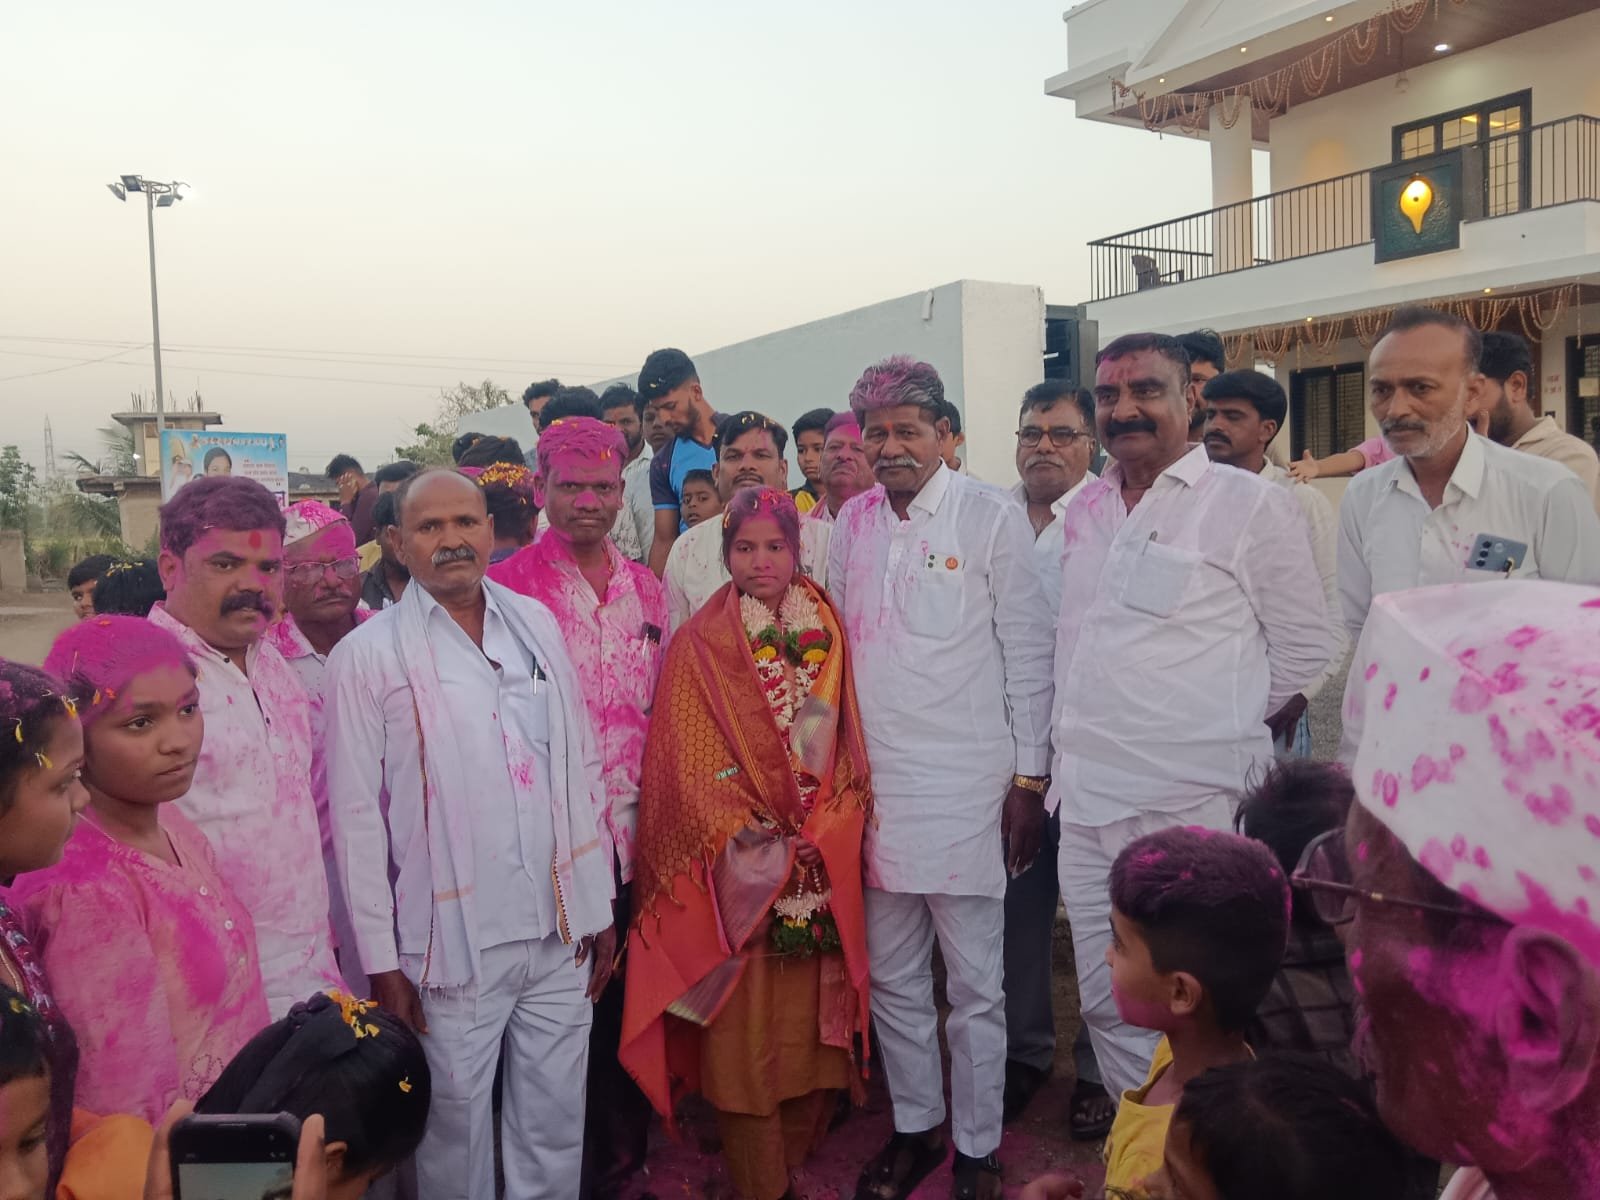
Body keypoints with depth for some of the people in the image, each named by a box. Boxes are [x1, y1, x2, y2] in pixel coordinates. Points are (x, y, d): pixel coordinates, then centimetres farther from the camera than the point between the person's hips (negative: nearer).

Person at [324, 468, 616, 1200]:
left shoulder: (537, 624, 5)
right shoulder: (367, 655, -6)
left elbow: (583, 769, 8)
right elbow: (356, 815, -5)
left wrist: (598, 907, 7)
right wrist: (381, 958, -5)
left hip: (559, 934, 4)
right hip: (451, 945, -3)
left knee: (556, 1126, 16)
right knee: (456, 1131, 12)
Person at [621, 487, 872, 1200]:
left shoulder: (827, 632, 6)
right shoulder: (698, 646, -3)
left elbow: (849, 743, 7)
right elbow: (691, 764, -6)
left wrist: (826, 830, -6)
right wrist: (749, 837, -14)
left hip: (824, 863, 3)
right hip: (740, 866, -3)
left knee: (814, 1012, 10)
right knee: (744, 1025, 2)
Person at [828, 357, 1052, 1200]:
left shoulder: (991, 517, -5)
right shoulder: (852, 522, 8)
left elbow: (1027, 656, -4)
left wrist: (1029, 781, -6)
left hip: (968, 786, -4)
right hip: (875, 784, 5)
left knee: (974, 987, 8)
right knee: (891, 978, 16)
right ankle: (914, 1127, 35)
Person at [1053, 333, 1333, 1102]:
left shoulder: (1249, 504, -5)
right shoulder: (1084, 512, 13)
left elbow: (1305, 654, -1)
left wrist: (1223, 737, 1)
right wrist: (1072, 756, 14)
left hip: (1190, 808, -6)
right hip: (1086, 804, 6)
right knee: (1107, 1008, 16)